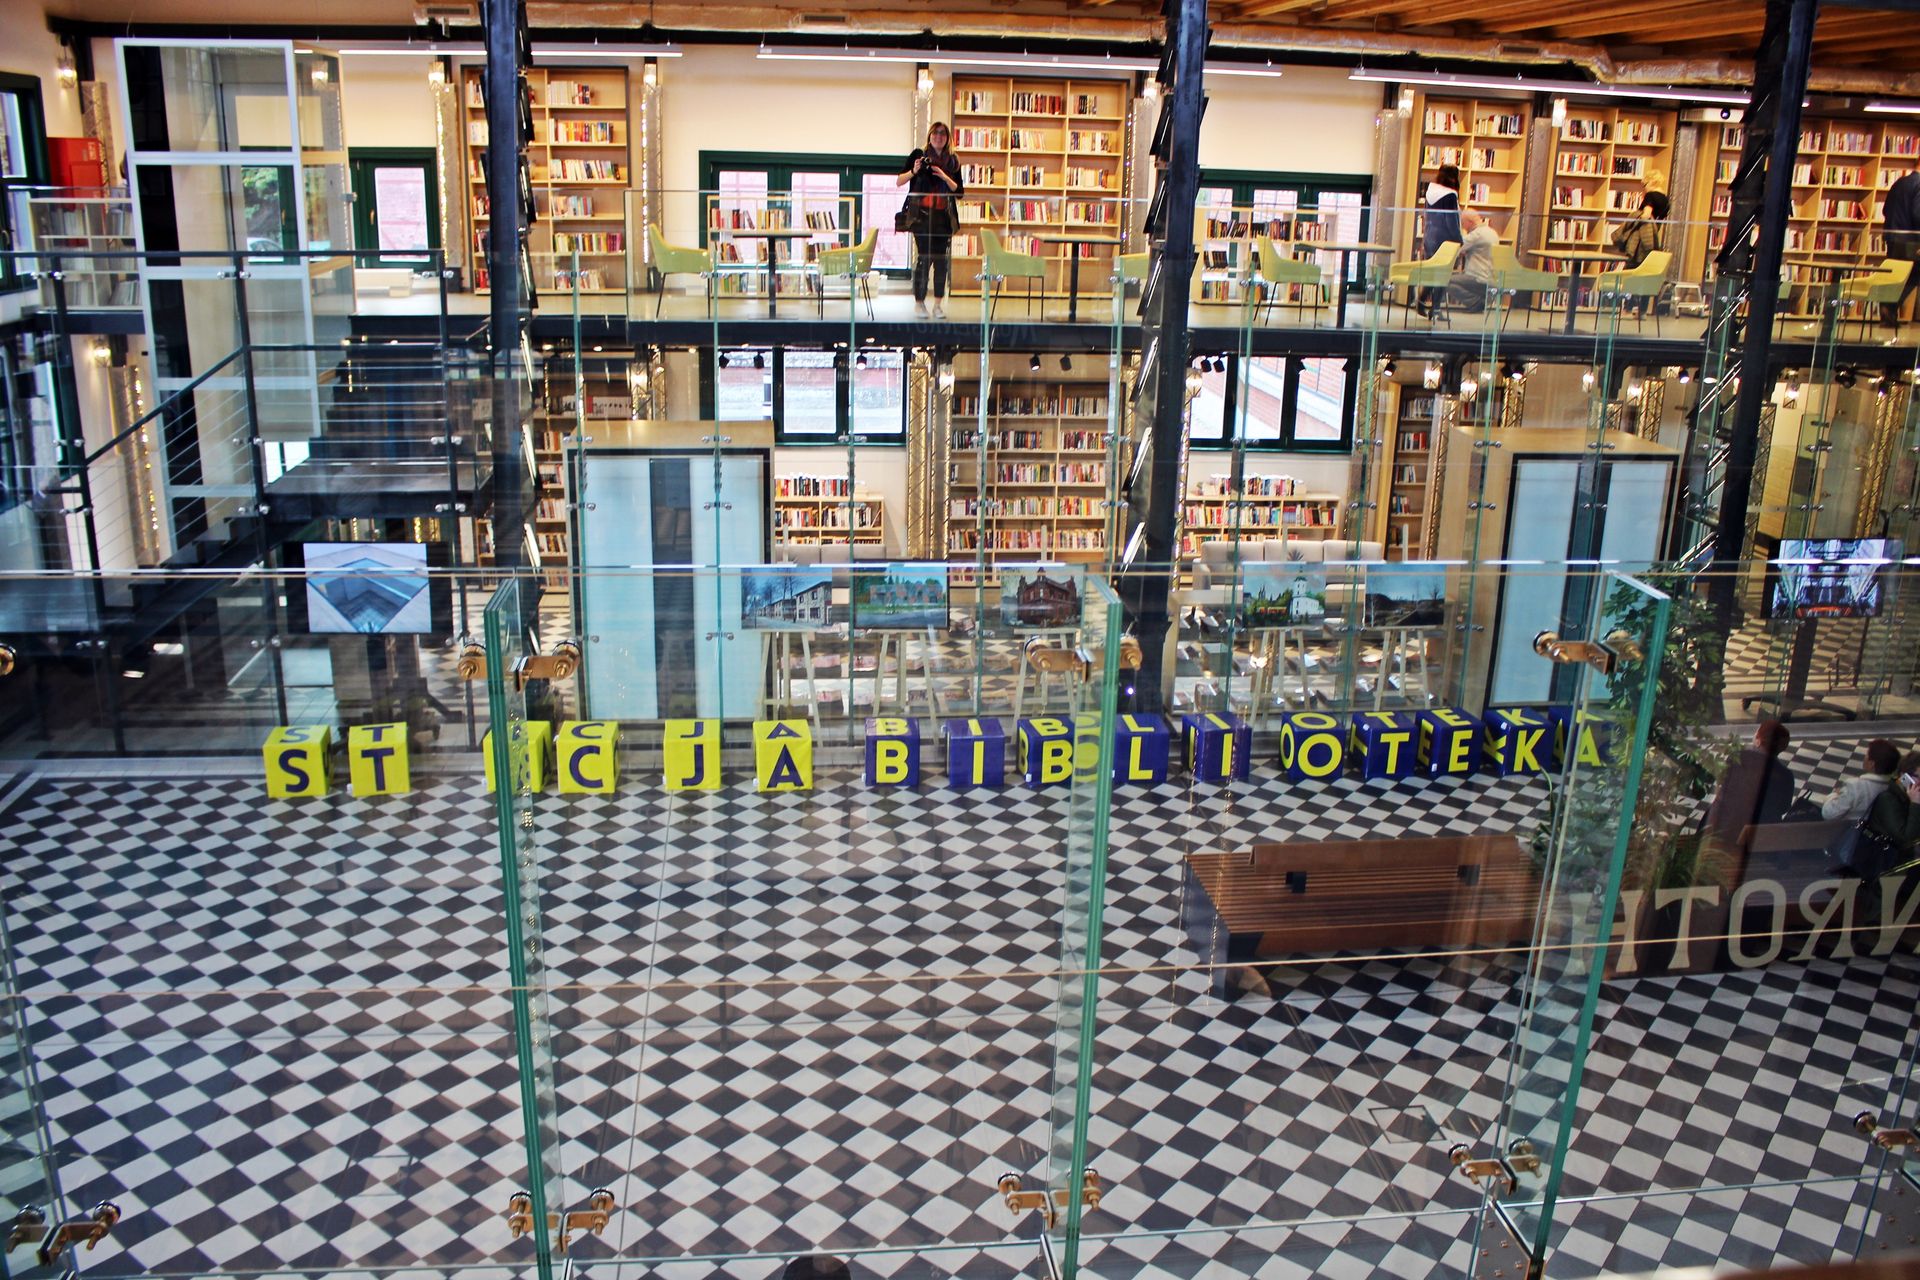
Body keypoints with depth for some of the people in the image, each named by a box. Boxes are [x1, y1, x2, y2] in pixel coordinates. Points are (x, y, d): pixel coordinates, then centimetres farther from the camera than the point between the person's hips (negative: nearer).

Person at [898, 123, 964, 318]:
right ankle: (919, 302, -2)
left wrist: (945, 177, -8)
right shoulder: (919, 155, 3)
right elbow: (899, 182, 2)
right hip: (922, 214, -3)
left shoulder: (953, 161, 11)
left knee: (941, 260, 1)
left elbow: (960, 192, 7)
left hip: (944, 216, 3)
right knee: (924, 257, -8)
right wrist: (913, 171, -16)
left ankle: (938, 303, 7)